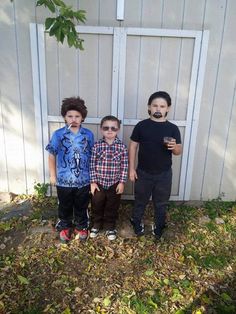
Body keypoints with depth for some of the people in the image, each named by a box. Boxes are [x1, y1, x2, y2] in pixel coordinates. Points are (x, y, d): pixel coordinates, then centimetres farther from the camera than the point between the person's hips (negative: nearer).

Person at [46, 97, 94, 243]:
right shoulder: (58, 134, -10)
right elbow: (52, 155, -1)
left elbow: (93, 156, 3)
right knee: (65, 206, 19)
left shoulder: (88, 135, -6)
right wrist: (53, 175, 0)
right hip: (63, 180, 0)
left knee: (82, 206, 19)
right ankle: (65, 227, 43)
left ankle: (81, 226, 42)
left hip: (84, 180, 1)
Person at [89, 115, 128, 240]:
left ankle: (110, 227, 35)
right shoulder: (97, 145, -7)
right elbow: (92, 164, -4)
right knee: (97, 205, 16)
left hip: (115, 183, 0)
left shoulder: (122, 147, -7)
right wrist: (93, 182, -5)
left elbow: (124, 166, -3)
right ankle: (96, 225, 39)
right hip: (99, 182, 1)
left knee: (112, 207, 14)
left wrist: (122, 182, -5)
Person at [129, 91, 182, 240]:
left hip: (164, 174, 1)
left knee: (161, 203, 17)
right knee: (140, 201, 18)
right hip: (143, 172, 0)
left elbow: (179, 151, -2)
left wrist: (175, 147, -26)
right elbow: (133, 146, -2)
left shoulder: (173, 128, -6)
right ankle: (137, 223, 42)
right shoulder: (141, 126, -7)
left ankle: (159, 227, 39)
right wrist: (131, 168, -5)